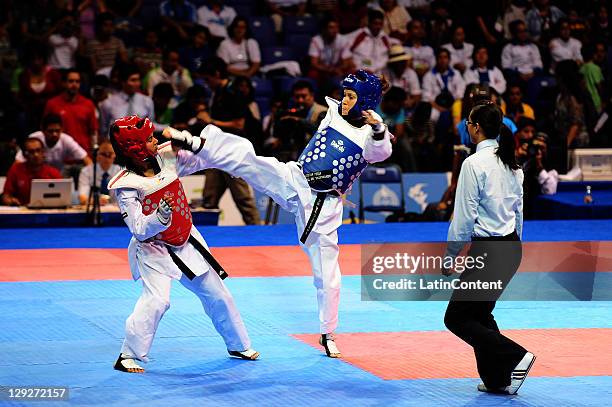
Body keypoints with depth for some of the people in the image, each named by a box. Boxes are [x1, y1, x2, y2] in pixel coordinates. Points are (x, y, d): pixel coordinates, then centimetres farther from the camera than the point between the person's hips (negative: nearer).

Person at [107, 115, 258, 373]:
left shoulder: (167, 157, -9)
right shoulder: (127, 185, -21)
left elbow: (202, 161, 9)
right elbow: (139, 231, -24)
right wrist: (160, 217, -41)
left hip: (185, 242, 6)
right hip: (153, 249, -6)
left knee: (217, 294, 15)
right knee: (156, 300, -26)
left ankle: (239, 345, 36)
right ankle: (128, 357, -12)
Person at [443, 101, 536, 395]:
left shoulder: (474, 163, -16)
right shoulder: (511, 163, 9)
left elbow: (464, 217, -16)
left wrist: (449, 257, -5)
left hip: (488, 250, -9)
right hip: (512, 247, 9)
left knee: (457, 318, 2)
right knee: (479, 314, 19)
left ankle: (515, 357, -10)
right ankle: (497, 379, 17)